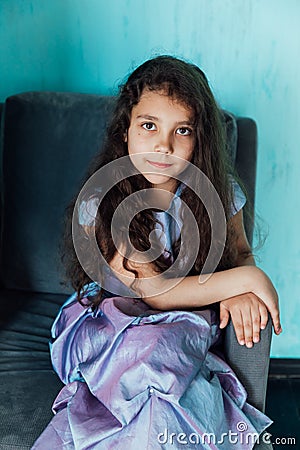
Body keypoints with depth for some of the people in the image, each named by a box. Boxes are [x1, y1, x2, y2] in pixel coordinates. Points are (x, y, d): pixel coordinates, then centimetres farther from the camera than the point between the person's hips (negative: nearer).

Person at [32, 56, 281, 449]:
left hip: (191, 327, 2)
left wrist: (241, 293, -17)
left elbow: (241, 253, 8)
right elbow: (153, 291, -19)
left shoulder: (217, 189, -6)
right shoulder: (101, 202, -17)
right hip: (113, 325, -2)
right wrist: (245, 279, -21)